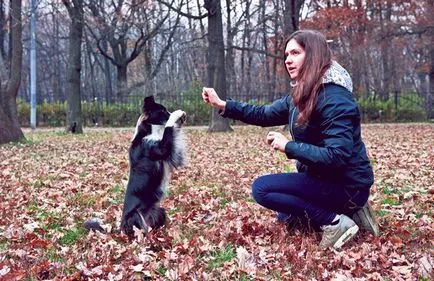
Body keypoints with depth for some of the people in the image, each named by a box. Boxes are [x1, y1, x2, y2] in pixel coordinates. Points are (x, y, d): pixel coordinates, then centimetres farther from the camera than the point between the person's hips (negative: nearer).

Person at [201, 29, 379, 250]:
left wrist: (288, 146, -24)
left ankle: (334, 222, -12)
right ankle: (347, 211, 13)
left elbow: (337, 155, -31)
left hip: (347, 186, -10)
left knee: (262, 188, -12)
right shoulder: (302, 95, 5)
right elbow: (264, 115, 12)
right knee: (286, 214, 26)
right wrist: (222, 105, 2)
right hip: (325, 178, 10)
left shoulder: (334, 99, -24)